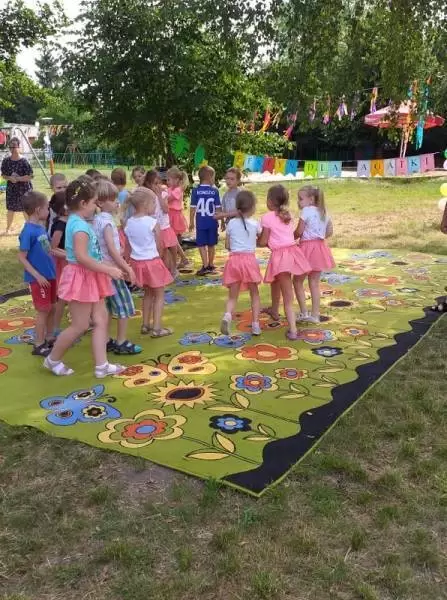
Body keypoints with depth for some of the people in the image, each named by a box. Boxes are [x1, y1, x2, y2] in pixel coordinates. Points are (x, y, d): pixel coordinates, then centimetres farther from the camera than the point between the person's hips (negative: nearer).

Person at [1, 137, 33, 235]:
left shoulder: (24, 161, -13)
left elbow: (30, 176, -14)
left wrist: (18, 178, -22)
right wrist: (10, 178, -15)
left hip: (24, 188, -3)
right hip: (11, 188, 3)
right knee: (10, 209, 10)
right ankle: (8, 228, 24)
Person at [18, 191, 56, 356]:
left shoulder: (41, 227, 4)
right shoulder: (29, 231, -20)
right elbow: (22, 257, -18)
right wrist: (37, 275, -19)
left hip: (50, 275, 8)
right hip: (39, 278, -8)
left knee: (51, 308, 16)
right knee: (43, 310, 1)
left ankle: (49, 339, 31)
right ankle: (38, 345, 14)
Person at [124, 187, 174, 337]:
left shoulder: (129, 223, 1)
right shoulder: (153, 222, -15)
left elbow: (128, 247, 5)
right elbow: (159, 246, -8)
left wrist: (130, 263, 15)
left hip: (137, 262, 6)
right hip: (152, 261, -6)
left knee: (147, 293, 22)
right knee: (159, 294, 6)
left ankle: (146, 325, 27)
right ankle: (157, 328, 4)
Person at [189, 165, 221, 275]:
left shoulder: (196, 191, -6)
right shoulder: (215, 190, -5)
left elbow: (193, 207, -5)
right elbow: (218, 207, -3)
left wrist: (191, 222, 4)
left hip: (200, 222, -1)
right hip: (212, 222, 1)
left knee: (202, 244, 5)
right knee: (211, 244, 14)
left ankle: (205, 266, -2)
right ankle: (211, 265, 24)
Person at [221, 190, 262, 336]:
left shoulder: (231, 223, 4)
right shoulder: (255, 223, -1)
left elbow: (227, 245, 8)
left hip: (234, 260, 2)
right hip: (249, 260, -1)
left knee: (232, 296, 8)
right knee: (254, 293, 14)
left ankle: (227, 315, -20)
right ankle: (255, 324, 13)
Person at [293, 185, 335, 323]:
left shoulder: (306, 211, -12)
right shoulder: (324, 212, 9)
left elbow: (298, 232, -11)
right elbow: (329, 232, 11)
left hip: (307, 248, -7)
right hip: (320, 248, 7)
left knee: (297, 281, 6)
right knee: (315, 283, 11)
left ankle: (304, 313, 3)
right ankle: (315, 315, 13)